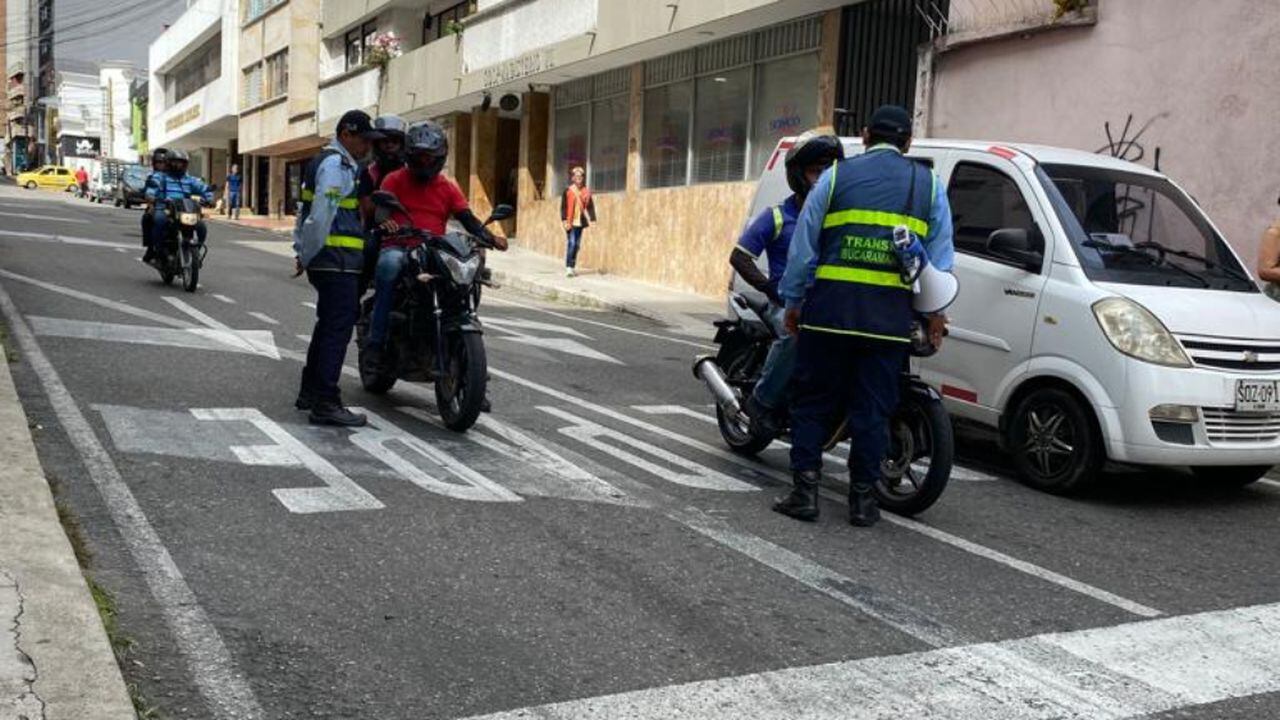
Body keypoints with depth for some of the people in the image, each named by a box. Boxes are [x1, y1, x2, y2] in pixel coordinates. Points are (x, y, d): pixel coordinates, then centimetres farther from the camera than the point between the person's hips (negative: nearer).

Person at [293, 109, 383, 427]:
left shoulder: (333, 163, 23)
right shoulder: (337, 165, -11)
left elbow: (306, 213, 24)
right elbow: (321, 215, -19)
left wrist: (301, 252, 20)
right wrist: (307, 256, -11)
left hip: (331, 260, 11)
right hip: (337, 259, -11)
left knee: (328, 325, 18)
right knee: (338, 328, -11)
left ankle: (310, 392, 26)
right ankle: (325, 403, -13)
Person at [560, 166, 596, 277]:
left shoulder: (586, 192, 7)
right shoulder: (568, 191, -2)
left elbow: (590, 206, 9)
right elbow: (563, 206, -4)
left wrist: (592, 220, 1)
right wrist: (564, 221, -12)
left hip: (580, 222, 4)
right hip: (570, 222, -4)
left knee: (577, 245, 7)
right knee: (572, 243, -13)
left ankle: (573, 266, 16)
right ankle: (568, 267, -13)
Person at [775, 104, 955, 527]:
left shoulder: (836, 176, 6)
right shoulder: (928, 184, 11)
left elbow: (803, 244, 5)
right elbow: (940, 255, 11)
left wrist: (793, 302, 11)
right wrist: (934, 311, 17)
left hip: (829, 308, -1)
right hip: (891, 316, 1)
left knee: (813, 401, 8)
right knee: (872, 408, 8)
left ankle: (805, 491, 6)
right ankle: (862, 498, 11)